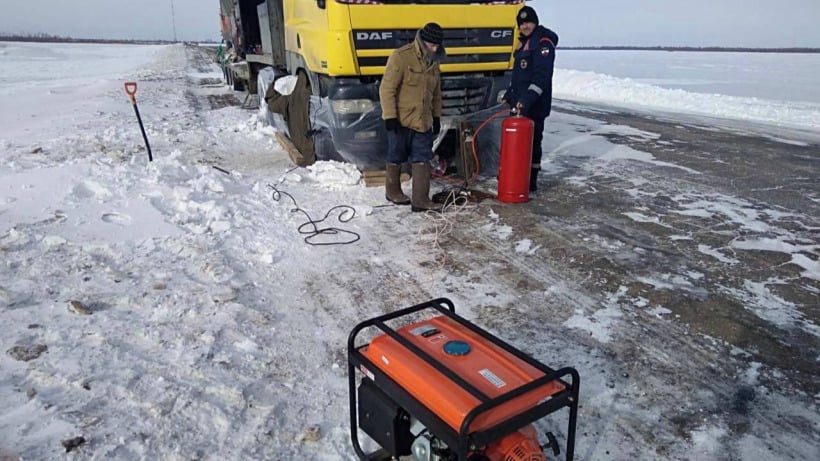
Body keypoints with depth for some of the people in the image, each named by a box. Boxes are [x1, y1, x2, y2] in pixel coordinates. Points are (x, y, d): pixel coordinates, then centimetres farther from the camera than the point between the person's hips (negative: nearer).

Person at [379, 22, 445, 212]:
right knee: (396, 158, 9)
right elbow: (387, 89, -15)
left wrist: (436, 116, 16)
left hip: (423, 121, 6)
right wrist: (390, 116, -19)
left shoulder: (432, 62, 10)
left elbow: (436, 92, 19)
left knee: (422, 160, 1)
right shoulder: (401, 57, -13)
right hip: (401, 120, -6)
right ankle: (392, 191, 28)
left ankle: (420, 200, 4)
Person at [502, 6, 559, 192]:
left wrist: (529, 98, -31)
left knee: (532, 141, -5)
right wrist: (510, 94, 23)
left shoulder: (544, 43, -13)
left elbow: (542, 75, -23)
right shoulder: (523, 42, 17)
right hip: (520, 102, 9)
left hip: (535, 105, -9)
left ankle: (531, 182, 2)